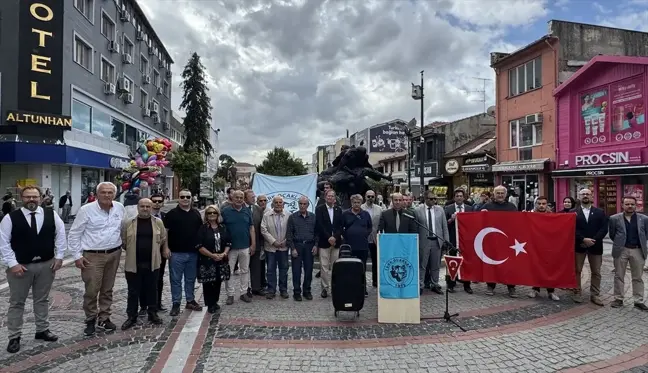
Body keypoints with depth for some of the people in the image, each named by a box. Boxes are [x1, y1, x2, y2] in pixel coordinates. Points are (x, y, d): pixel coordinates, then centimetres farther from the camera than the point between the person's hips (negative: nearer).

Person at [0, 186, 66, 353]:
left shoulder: (51, 215, -2)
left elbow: (60, 235, 3)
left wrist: (59, 257, -2)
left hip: (46, 264, 2)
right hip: (20, 266, -2)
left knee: (42, 299, 16)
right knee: (16, 302, 8)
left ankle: (42, 330, 30)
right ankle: (14, 337, 20)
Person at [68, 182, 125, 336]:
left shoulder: (120, 208, 2)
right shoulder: (86, 210, -10)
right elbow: (74, 234, -5)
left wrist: (123, 246, 14)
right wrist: (77, 256, -7)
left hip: (114, 254, 4)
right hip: (92, 256, -4)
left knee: (107, 289, 14)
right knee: (91, 290, 0)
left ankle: (104, 318, 27)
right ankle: (90, 320, 19)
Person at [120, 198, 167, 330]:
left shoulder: (158, 222, 2)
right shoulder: (128, 224, 0)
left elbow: (163, 240, 9)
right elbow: (123, 242, 5)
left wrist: (164, 249, 6)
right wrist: (132, 251, 4)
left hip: (152, 263, 1)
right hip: (133, 264, -1)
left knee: (152, 290, 12)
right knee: (133, 292, 9)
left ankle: (153, 314, 25)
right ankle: (132, 317, 20)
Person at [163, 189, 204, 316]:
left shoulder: (196, 213, 9)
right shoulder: (172, 214, -2)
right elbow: (165, 232, -4)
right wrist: (166, 249, -11)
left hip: (193, 253, 4)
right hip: (176, 253, -3)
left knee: (191, 279, 13)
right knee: (176, 279, 3)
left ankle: (190, 301, 25)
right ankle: (176, 304, 13)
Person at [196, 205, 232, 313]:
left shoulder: (223, 228, 8)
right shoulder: (203, 228, -4)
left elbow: (228, 243, 7)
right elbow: (200, 246, -10)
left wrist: (224, 254, -10)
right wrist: (212, 255, -16)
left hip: (221, 260, 4)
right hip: (207, 261, -3)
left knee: (218, 282, 10)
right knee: (208, 283, 2)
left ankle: (215, 302, 26)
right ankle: (209, 305, 15)